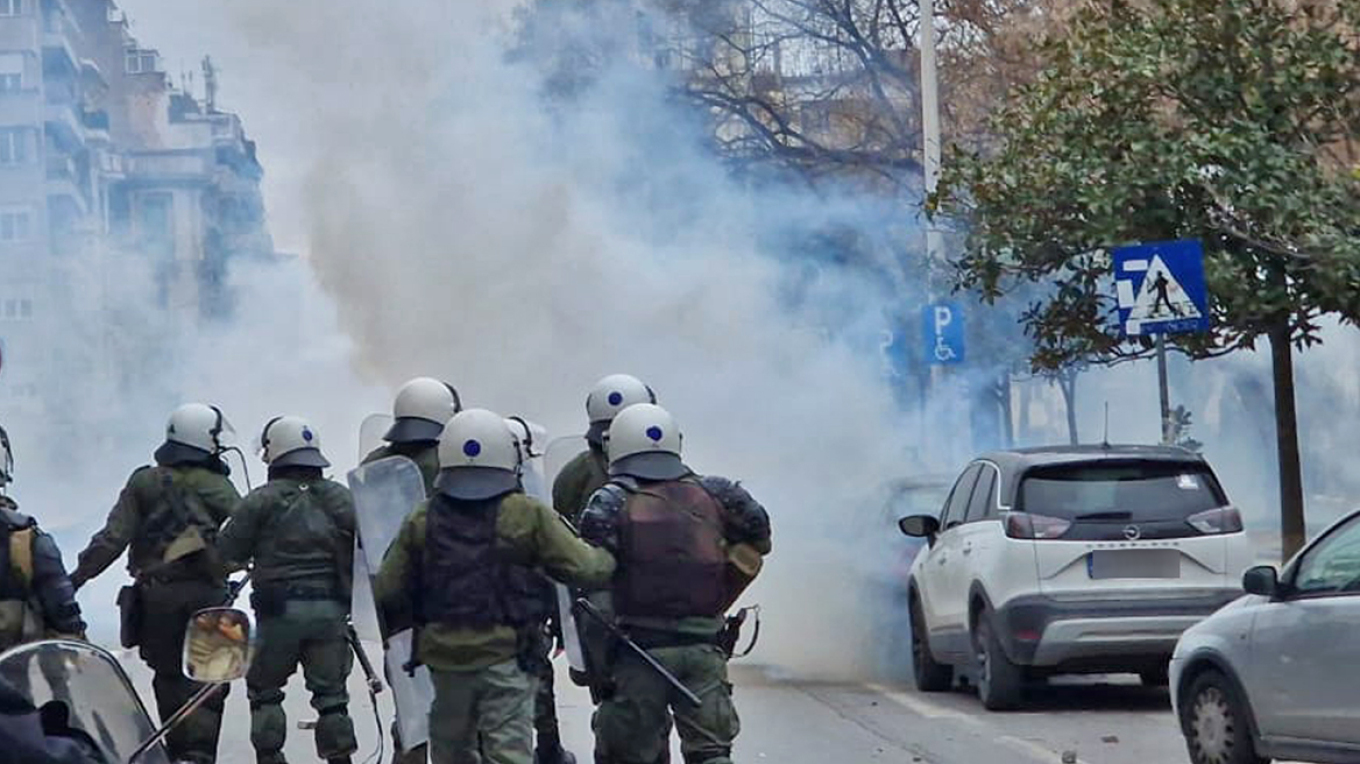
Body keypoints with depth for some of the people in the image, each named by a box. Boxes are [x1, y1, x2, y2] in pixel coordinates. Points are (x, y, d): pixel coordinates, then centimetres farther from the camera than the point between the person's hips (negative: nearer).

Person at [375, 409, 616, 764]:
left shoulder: (422, 521, 2)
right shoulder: (527, 517, -6)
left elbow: (386, 595, 5)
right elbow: (585, 568, -6)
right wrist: (605, 560, 17)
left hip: (445, 658, 3)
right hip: (507, 657, -3)